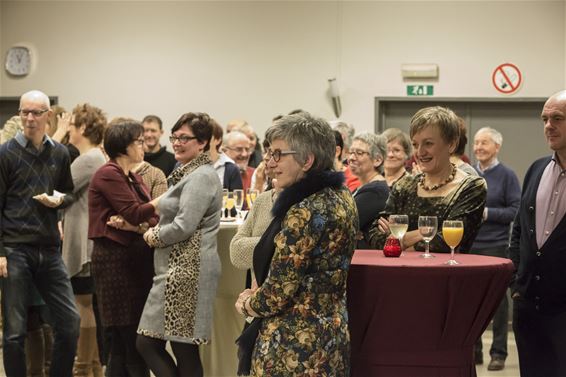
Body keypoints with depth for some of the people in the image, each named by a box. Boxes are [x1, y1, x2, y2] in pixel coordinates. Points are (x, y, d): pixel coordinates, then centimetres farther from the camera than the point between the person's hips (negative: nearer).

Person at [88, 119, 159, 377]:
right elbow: (135, 212, -16)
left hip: (136, 258, 8)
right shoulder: (108, 175, -8)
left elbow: (153, 218, 6)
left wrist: (138, 225, -15)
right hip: (115, 261, -8)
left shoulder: (134, 178, 18)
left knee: (123, 342, 8)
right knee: (129, 339, -8)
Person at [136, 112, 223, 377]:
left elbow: (183, 226, -20)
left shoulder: (201, 177, -13)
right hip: (175, 269, 11)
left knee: (185, 351, -6)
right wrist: (155, 232, 6)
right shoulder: (188, 174, 19)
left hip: (187, 270, -11)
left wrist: (153, 236, -4)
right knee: (147, 344, 9)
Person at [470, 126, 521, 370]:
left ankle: (498, 353, 10)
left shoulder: (507, 176, -3)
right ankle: (473, 350, 17)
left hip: (495, 246, -4)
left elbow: (516, 211, -8)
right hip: (468, 245, 4)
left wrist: (486, 213, -16)